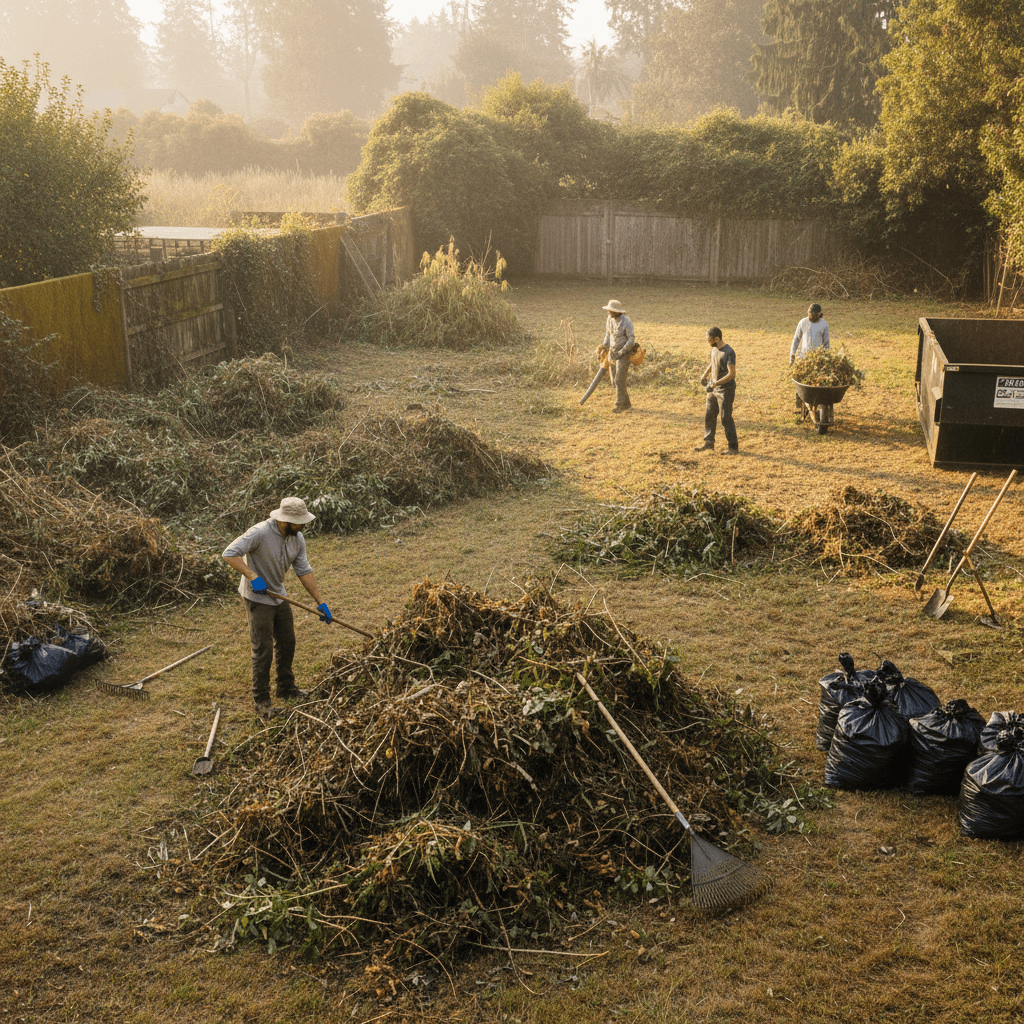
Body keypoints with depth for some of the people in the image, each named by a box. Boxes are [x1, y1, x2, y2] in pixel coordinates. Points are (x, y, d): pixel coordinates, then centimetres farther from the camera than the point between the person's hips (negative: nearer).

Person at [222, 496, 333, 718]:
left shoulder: (297, 539, -3)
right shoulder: (260, 533, -26)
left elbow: (304, 571, 3)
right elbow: (229, 553, -28)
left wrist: (320, 602, 1)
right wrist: (253, 577, -34)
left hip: (279, 596, 7)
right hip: (257, 598, -7)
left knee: (287, 642, 16)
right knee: (263, 649, -6)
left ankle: (286, 688, 33)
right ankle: (262, 701, 4)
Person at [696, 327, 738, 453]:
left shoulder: (728, 353, -19)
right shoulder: (714, 349, 8)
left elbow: (732, 374, -25)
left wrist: (715, 384, -29)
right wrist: (705, 374, 17)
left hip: (725, 390, -8)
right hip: (713, 388, 8)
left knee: (726, 418, -5)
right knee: (709, 416, 10)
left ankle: (733, 446, 4)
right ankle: (709, 444, 20)